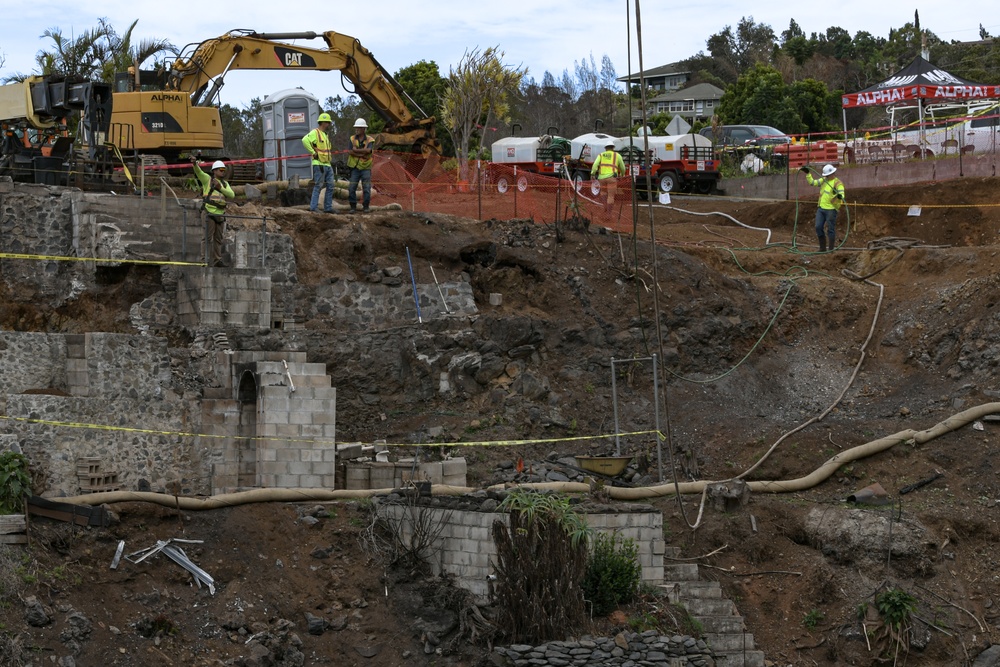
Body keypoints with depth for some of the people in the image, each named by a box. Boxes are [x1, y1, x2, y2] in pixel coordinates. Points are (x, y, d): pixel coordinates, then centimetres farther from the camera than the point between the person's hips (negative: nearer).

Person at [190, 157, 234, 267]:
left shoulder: (225, 184, 18)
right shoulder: (207, 179, 2)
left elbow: (232, 195, 2)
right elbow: (199, 172, -17)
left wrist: (220, 188, -13)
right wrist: (195, 163, -38)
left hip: (220, 214, 6)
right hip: (209, 213, -6)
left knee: (218, 239, 10)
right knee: (208, 238, -10)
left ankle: (217, 260, 16)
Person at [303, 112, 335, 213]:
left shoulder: (326, 135, 20)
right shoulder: (315, 132, -9)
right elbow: (305, 140, -26)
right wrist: (313, 153, -22)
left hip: (327, 164, 9)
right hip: (319, 164, -9)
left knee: (330, 186, 8)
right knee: (318, 186, -7)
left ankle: (328, 208, 13)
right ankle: (313, 208, -4)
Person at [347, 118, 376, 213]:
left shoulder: (370, 140, -1)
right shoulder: (352, 139, 4)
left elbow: (368, 150, -21)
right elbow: (351, 152, -9)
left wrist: (356, 150, -15)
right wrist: (362, 154, -16)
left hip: (366, 167, -1)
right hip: (355, 167, 1)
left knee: (366, 189, -2)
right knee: (351, 188, -5)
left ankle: (366, 207, 10)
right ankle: (353, 207, 4)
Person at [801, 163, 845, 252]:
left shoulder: (838, 183, -11)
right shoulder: (824, 180, 11)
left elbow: (842, 196, -21)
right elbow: (812, 182, 17)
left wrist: (839, 196, -44)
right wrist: (807, 173, 8)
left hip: (831, 209, -7)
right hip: (821, 208, 7)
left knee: (830, 229, -2)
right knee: (818, 227, 6)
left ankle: (831, 249, 4)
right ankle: (822, 248, 15)